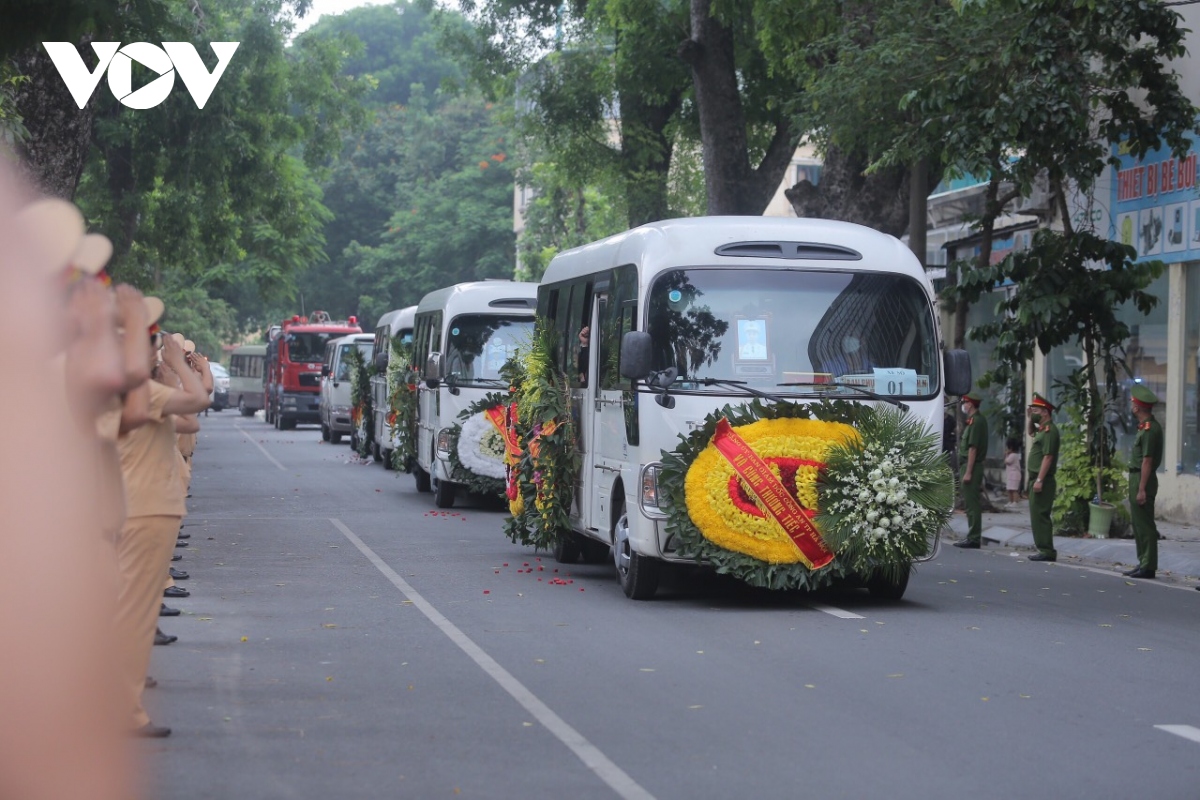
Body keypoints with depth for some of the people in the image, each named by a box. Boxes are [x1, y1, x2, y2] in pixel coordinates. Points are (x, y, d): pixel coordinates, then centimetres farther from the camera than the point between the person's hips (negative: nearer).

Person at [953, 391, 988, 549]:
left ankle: (973, 539, -8)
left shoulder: (976, 421, -15)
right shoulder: (979, 419, 16)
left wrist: (968, 472, -21)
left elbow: (973, 448, -20)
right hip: (976, 466, 10)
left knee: (971, 504, -8)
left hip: (971, 466, -10)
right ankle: (974, 537, 17)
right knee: (973, 504, 13)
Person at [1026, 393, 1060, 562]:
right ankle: (1045, 550, 15)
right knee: (1037, 515, 12)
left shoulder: (1050, 431, -15)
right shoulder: (1042, 429, 16)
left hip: (1043, 480, -10)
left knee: (1040, 515, -11)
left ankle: (1046, 551, -12)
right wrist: (1030, 418, 24)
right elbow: (1031, 432, 41)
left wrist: (1039, 480, -25)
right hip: (1036, 478, 10)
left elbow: (1048, 457, -22)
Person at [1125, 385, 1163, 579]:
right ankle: (1143, 563, 20)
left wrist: (1141, 489, -23)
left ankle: (1148, 566, -5)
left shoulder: (1149, 429, -18)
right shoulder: (1146, 426, 13)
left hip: (1143, 480, -11)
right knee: (1138, 523, 15)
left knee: (1144, 525, -7)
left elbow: (1147, 461, -22)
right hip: (1136, 478, 11)